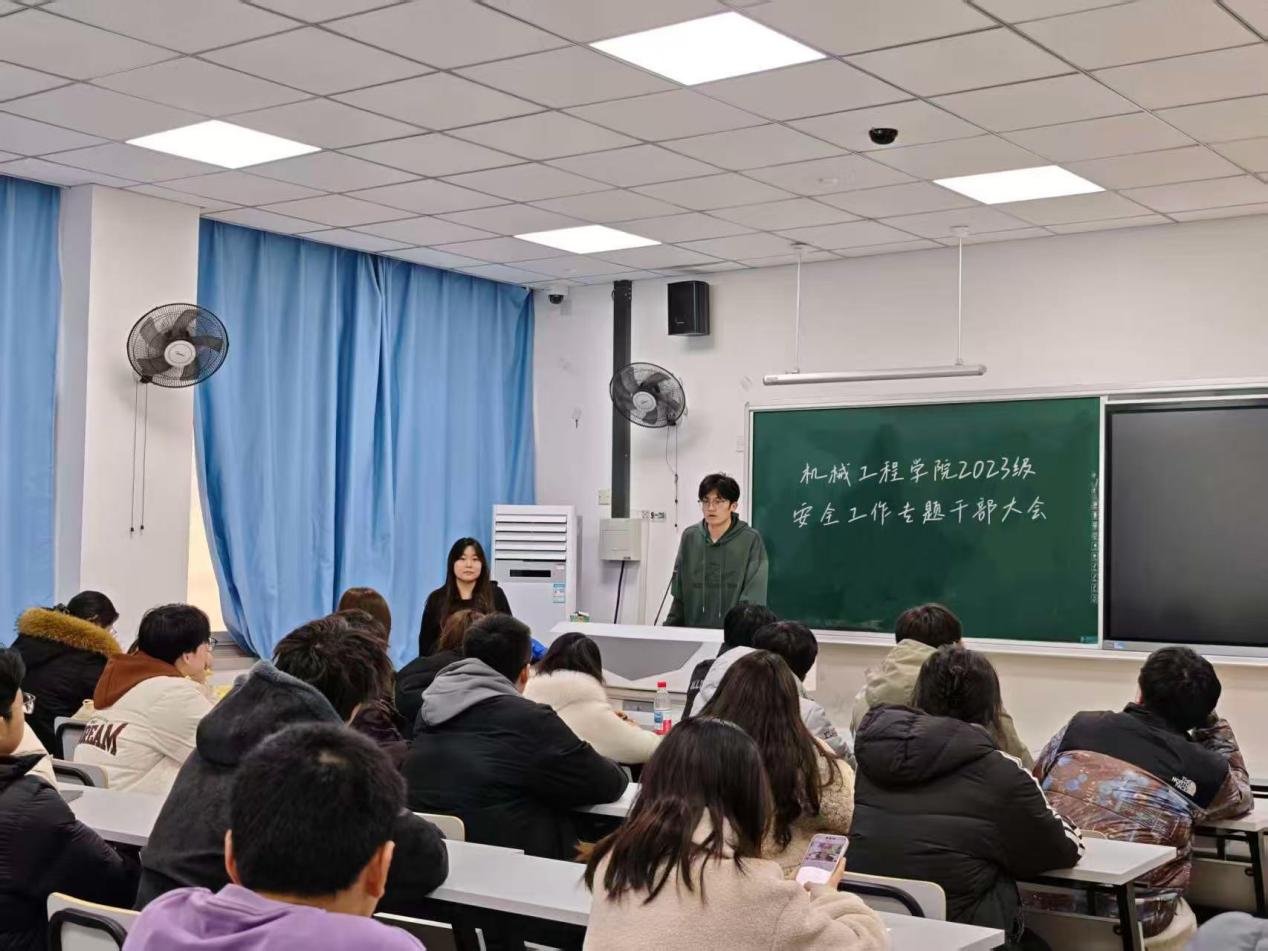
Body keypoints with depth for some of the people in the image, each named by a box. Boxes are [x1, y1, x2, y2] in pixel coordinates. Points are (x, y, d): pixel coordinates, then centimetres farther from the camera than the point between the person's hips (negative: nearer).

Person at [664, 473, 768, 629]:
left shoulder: (751, 540, -6)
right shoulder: (689, 537, 6)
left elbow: (753, 597, -10)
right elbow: (679, 594, 11)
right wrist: (669, 628, 5)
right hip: (692, 632, 3)